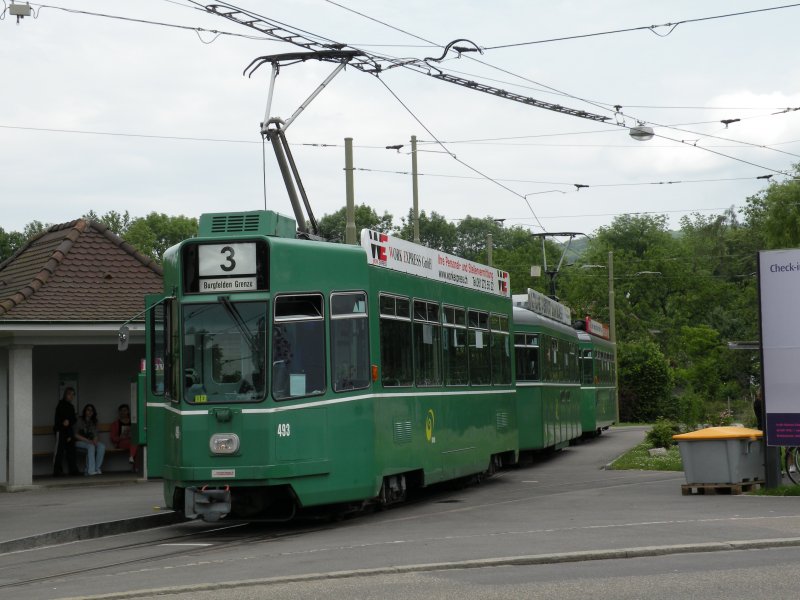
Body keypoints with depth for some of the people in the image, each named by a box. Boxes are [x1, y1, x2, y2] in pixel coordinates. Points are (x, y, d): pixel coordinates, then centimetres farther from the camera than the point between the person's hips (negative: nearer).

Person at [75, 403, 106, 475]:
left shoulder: (94, 422, 13)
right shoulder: (79, 421, -5)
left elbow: (95, 434, 8)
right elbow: (76, 435, -11)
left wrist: (95, 440, -16)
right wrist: (87, 440, -20)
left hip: (90, 441, 5)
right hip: (79, 442, -5)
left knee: (102, 446, -25)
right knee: (91, 446, -36)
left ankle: (97, 468, -26)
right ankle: (90, 470, -40)